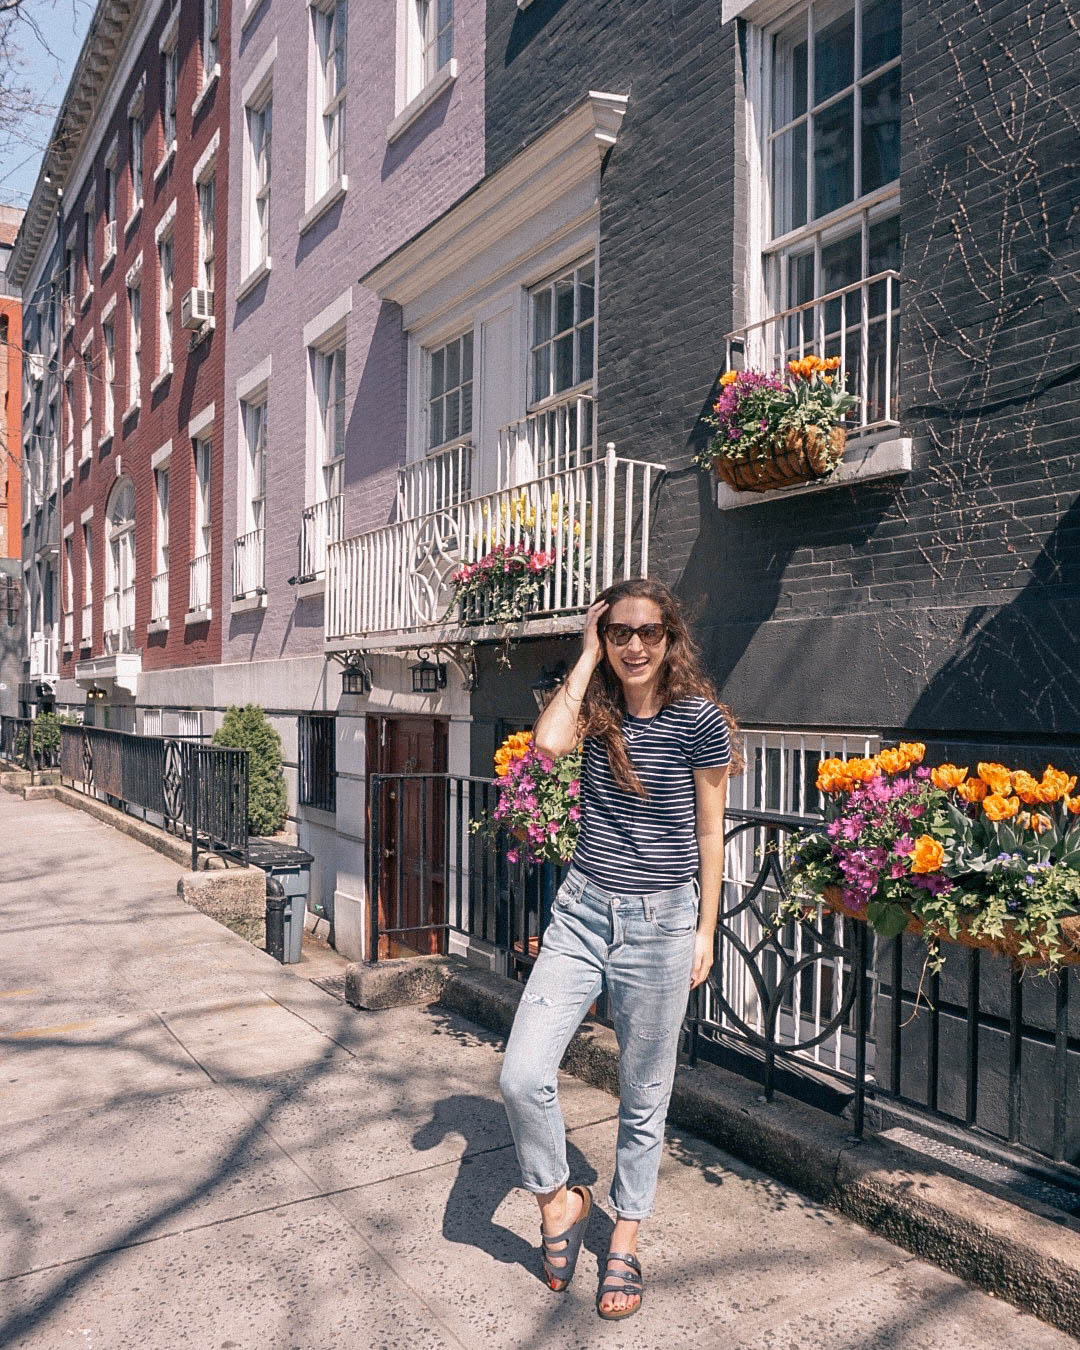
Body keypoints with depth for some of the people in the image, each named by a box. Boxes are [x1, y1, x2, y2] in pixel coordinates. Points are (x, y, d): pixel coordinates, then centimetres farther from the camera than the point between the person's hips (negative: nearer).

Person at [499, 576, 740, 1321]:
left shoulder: (700, 718, -7)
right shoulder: (597, 706, 2)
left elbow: (710, 833, -1)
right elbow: (548, 741, -21)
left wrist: (705, 931, 0)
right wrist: (588, 654, -12)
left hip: (661, 923, -2)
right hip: (584, 909, 3)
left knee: (645, 1098, 12)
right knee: (523, 1076, -5)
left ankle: (627, 1238, 36)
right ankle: (559, 1200, 24)